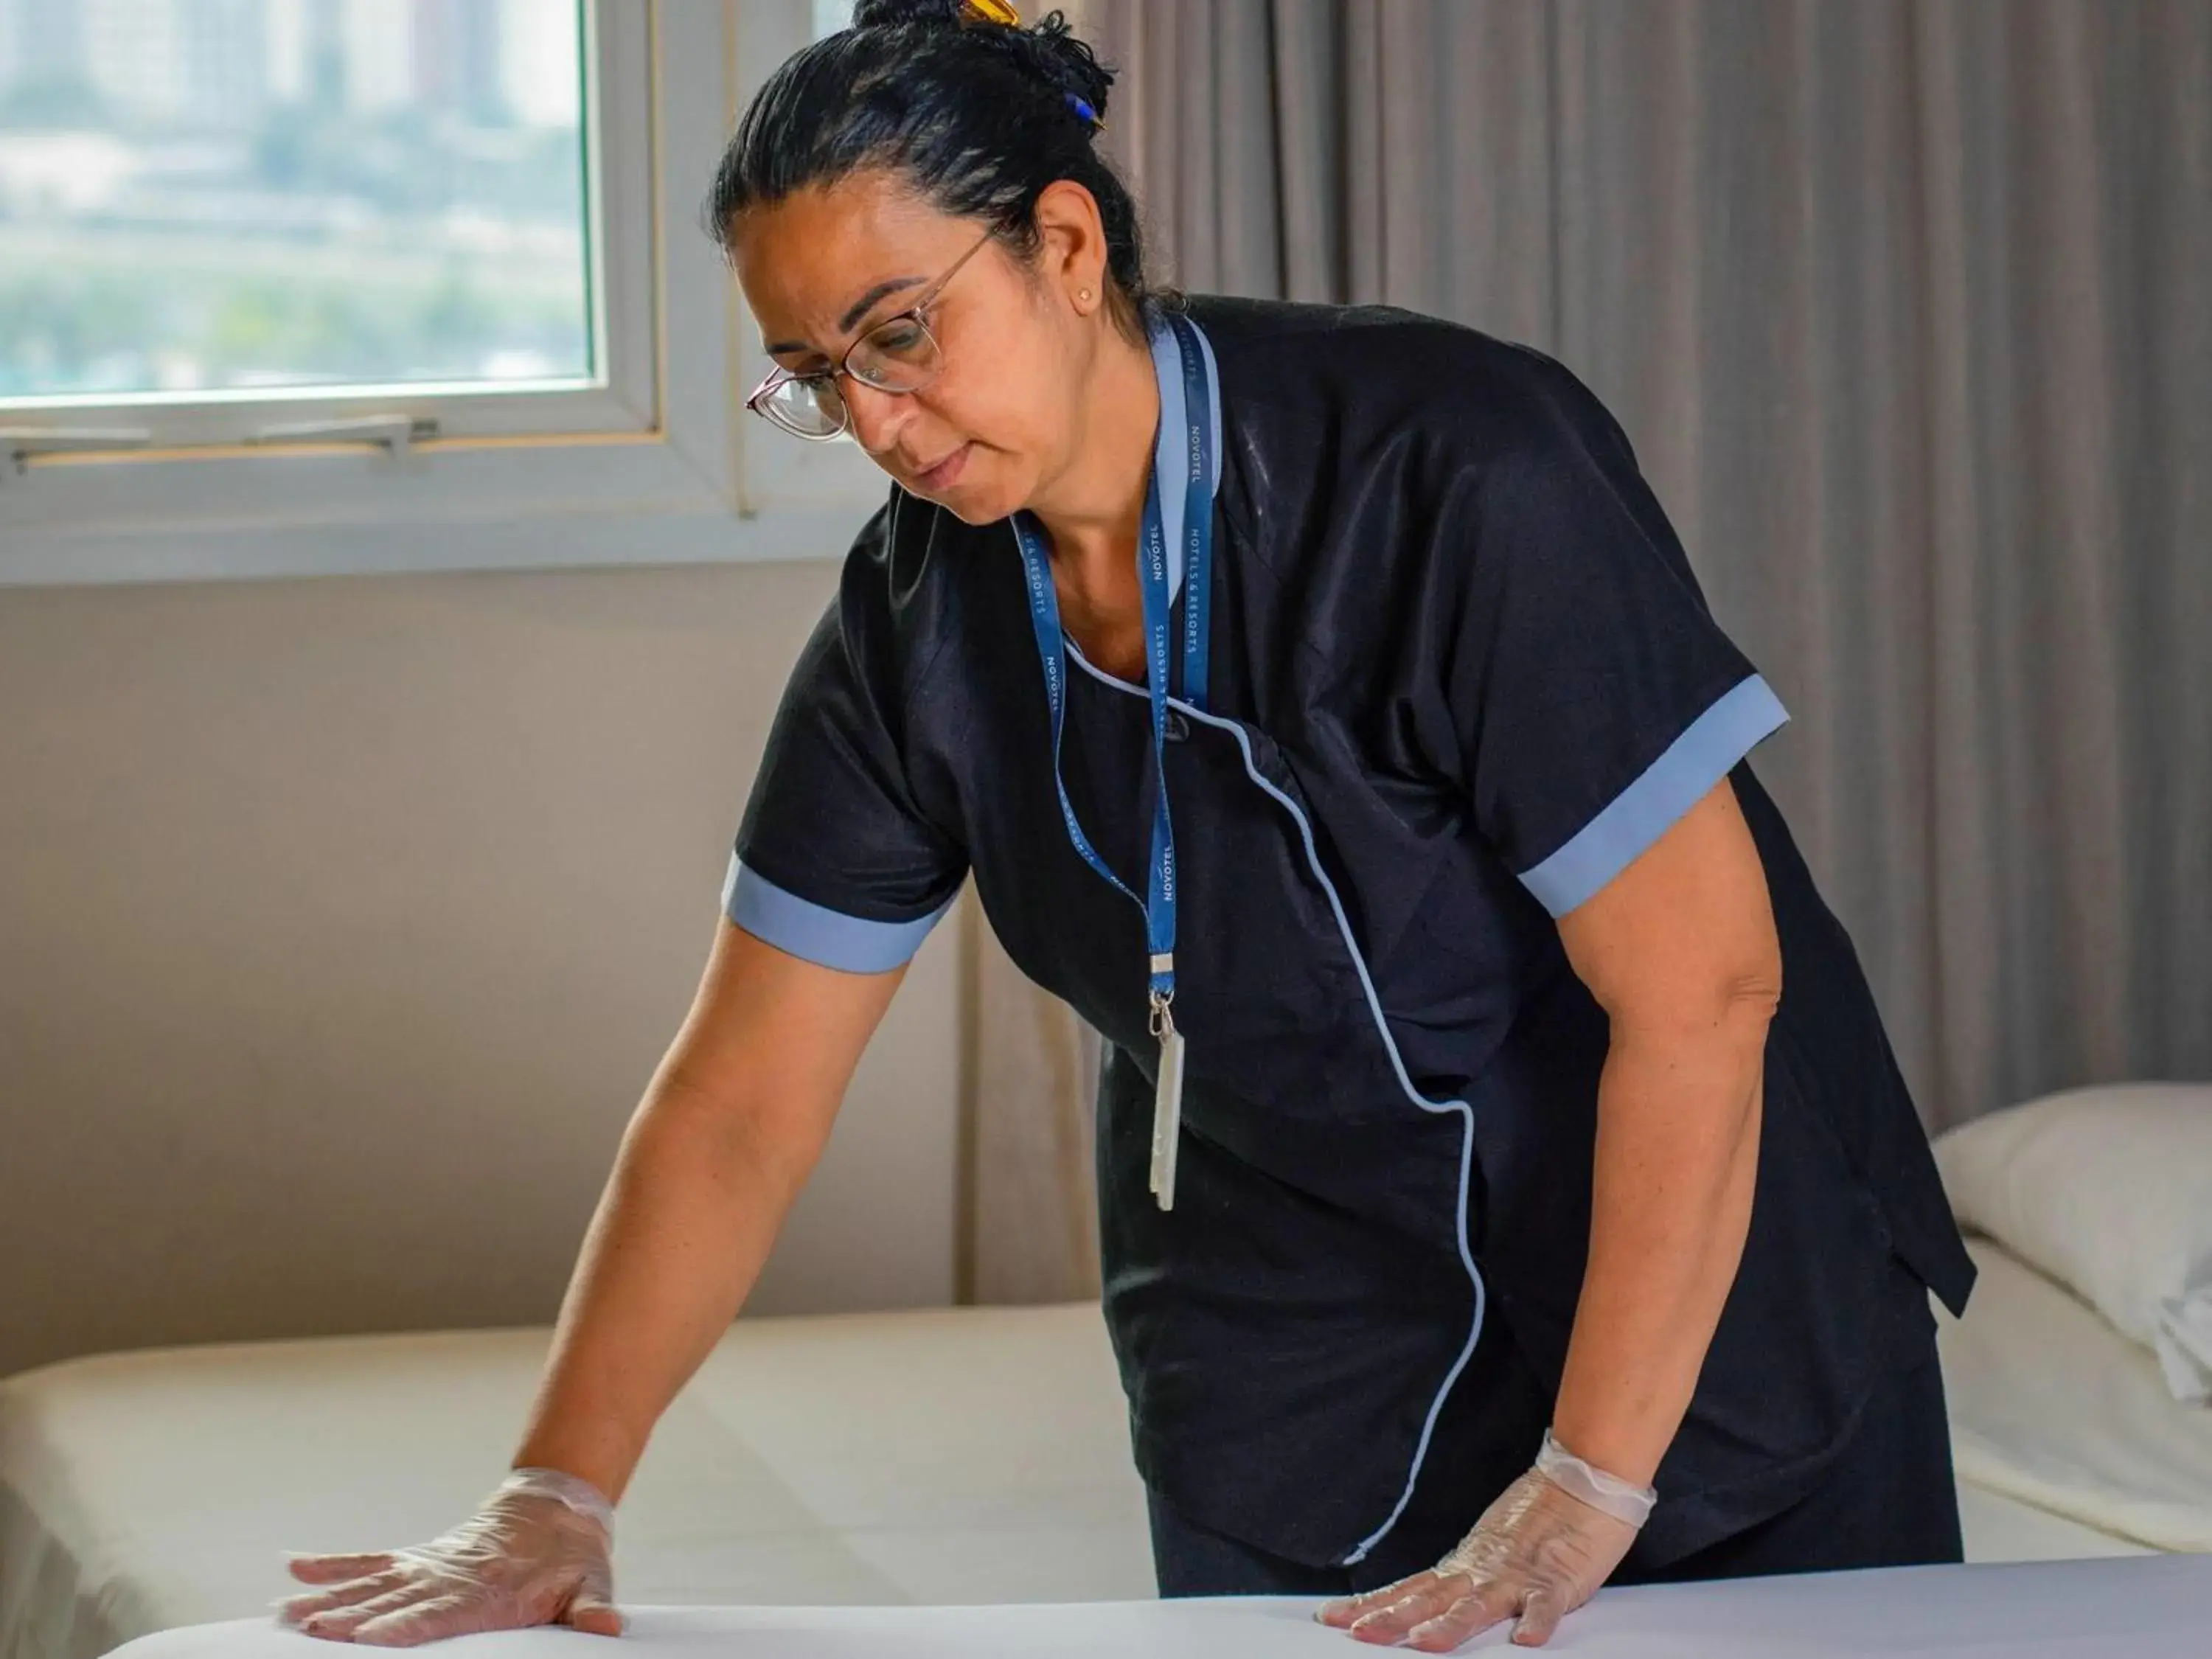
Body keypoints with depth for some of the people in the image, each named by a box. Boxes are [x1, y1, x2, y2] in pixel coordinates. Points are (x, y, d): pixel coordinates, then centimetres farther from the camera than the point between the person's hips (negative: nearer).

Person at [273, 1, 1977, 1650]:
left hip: (1704, 1317, -4)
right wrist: (555, 1498, -8)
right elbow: (740, 1101, -1)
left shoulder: (1456, 469, -24)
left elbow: (1700, 993, -24)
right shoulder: (922, 613, -6)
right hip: (1286, 1398, 4)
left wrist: (1587, 1489, -25)